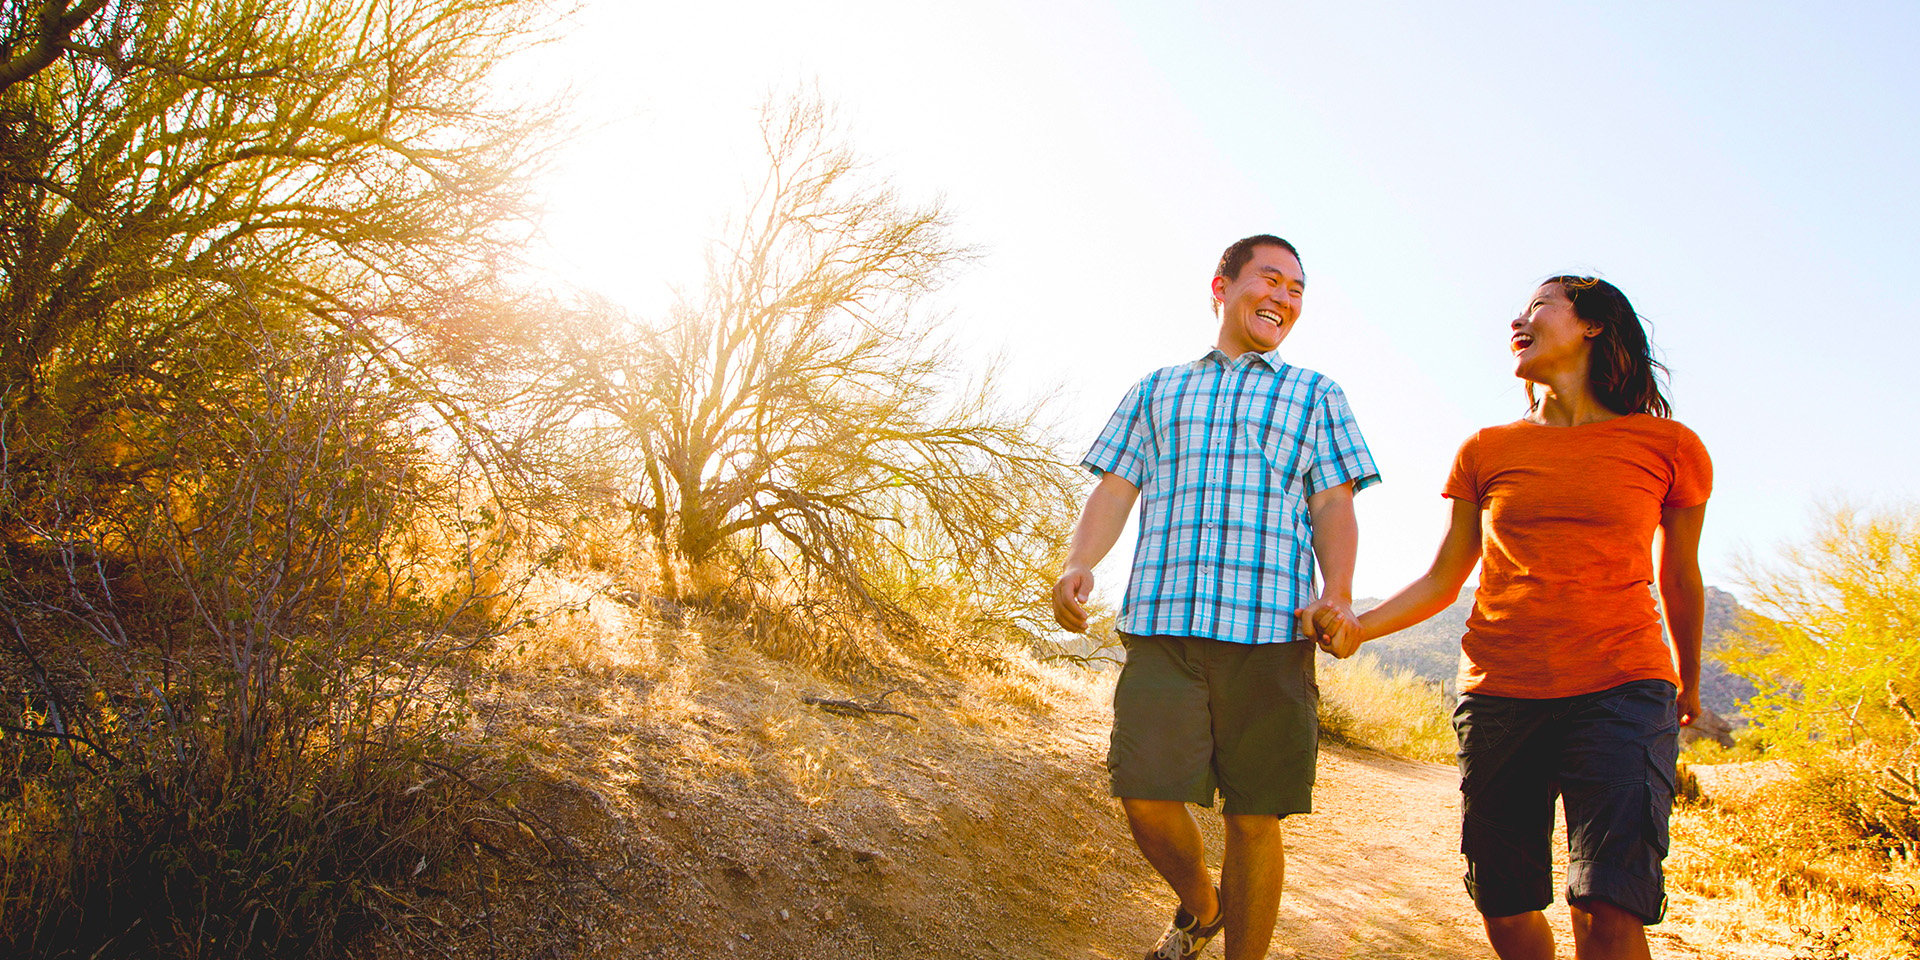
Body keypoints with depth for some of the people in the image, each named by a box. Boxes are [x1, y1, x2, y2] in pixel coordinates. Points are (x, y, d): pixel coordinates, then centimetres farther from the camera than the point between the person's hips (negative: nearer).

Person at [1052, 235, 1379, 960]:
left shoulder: (1315, 395, 20)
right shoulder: (1157, 390, 22)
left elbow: (1334, 506, 10)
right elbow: (1115, 490, 15)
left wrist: (1337, 594, -8)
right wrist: (1078, 565, -4)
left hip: (1268, 630, 0)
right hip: (1161, 624, 1)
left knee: (1253, 818, 0)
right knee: (1146, 797, -5)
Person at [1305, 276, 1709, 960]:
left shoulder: (1667, 446, 5)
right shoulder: (1486, 452, 10)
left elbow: (1678, 577, 18)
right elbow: (1443, 579, 10)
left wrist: (1688, 682, 31)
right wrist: (1357, 627, -6)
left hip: (1621, 690, -2)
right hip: (1499, 694, 3)